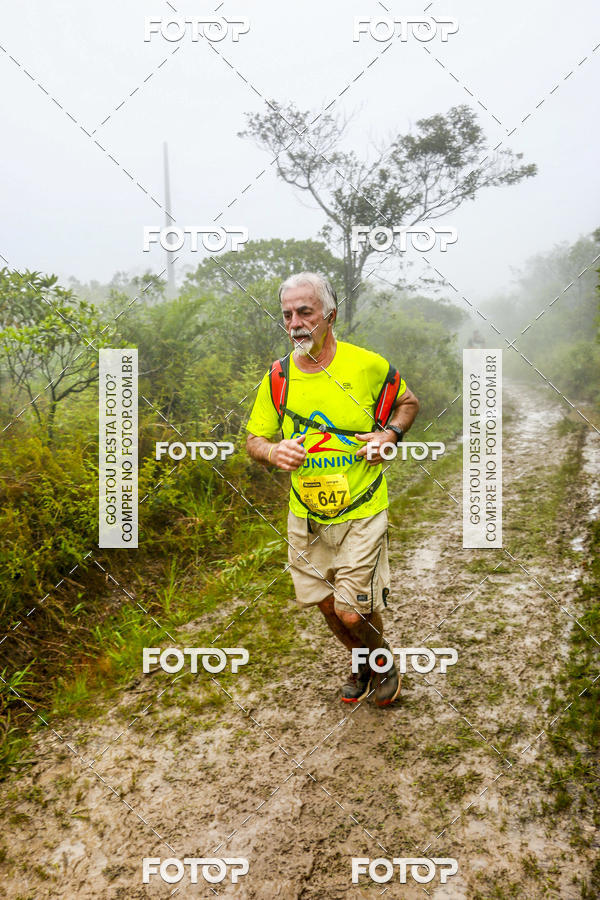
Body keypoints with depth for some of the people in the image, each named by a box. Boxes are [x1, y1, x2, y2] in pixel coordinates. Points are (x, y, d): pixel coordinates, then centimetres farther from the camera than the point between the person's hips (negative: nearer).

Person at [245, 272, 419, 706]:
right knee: (326, 604, 16)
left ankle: (383, 656, 31)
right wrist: (273, 452, -18)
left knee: (353, 612, -4)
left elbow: (409, 402, 9)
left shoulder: (367, 365, -9)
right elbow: (254, 439, 6)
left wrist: (390, 434, -11)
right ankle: (362, 662, 46)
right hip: (305, 515, 4)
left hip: (361, 511, -3)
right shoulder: (278, 376, -2)